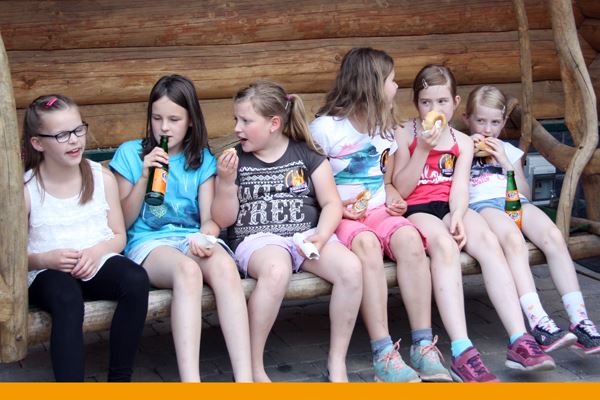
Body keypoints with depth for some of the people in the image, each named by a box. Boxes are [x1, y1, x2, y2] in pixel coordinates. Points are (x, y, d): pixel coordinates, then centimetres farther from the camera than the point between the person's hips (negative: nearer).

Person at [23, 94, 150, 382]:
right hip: (48, 272, -3)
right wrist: (45, 259, -20)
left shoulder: (102, 177, 7)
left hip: (98, 264, 3)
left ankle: (119, 379, -19)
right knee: (66, 298, -37)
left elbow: (119, 236, 9)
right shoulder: (25, 188, -1)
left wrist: (97, 251, -13)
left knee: (136, 279, -30)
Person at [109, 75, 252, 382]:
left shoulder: (202, 159, 16)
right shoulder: (130, 153, 11)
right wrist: (145, 176, -4)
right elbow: (124, 222, 8)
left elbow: (210, 218, 6)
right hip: (147, 242, -2)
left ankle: (245, 379, -42)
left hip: (191, 239, 2)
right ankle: (190, 381, -47)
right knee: (187, 270, -38)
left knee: (225, 267, -35)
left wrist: (205, 237, -18)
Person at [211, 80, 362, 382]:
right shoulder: (235, 159, 9)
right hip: (257, 240, -2)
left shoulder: (306, 155, 10)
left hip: (307, 236, 2)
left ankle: (337, 360, -11)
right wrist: (226, 182, -8)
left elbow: (331, 203, 6)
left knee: (351, 267, -28)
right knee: (276, 270, -39)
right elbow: (224, 220, 7)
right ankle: (252, 365, -24)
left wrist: (321, 236, -12)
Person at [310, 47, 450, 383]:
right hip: (342, 218, -5)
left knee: (409, 237, -31)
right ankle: (383, 354, -40)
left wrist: (392, 196, 6)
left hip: (380, 212, 5)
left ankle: (423, 345, -31)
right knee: (366, 243, -39)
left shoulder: (385, 129, 19)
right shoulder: (325, 128, -2)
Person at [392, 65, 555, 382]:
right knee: (445, 245, -37)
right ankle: (462, 353, -48)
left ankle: (520, 343, -37)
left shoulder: (463, 142, 16)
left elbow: (460, 186, 1)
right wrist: (423, 150, -10)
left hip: (450, 208, 4)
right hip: (415, 210, -4)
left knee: (488, 242, -29)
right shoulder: (405, 135, 6)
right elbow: (400, 190, -1)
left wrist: (458, 215, -21)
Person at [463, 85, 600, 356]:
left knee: (553, 236, -29)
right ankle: (539, 323, -49)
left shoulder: (509, 150, 32)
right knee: (513, 240, -38)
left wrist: (505, 162, 11)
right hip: (481, 204, -4)